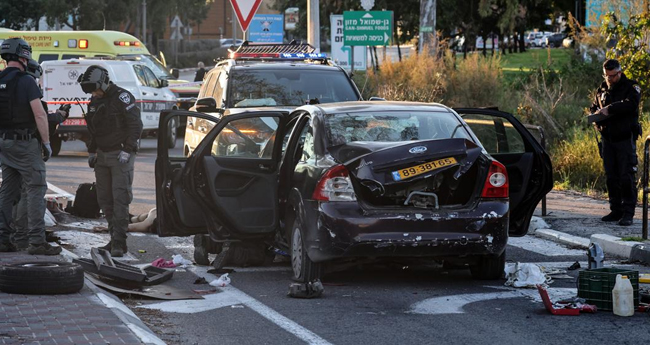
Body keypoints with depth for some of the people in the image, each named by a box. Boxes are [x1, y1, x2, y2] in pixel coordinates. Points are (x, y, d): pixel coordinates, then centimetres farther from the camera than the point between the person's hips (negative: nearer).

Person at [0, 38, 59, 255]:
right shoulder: (26, 82, -13)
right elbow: (39, 114, -18)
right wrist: (46, 143, -11)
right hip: (25, 143, -7)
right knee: (36, 190, -5)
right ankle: (37, 241, -10)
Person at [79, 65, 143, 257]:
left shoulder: (122, 97, -11)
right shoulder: (95, 101, 13)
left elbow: (135, 125, -14)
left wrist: (127, 151, -19)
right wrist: (92, 151, 16)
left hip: (120, 155, -8)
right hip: (102, 155, 8)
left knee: (120, 197, -12)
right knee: (104, 198, 5)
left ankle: (119, 243, -14)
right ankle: (115, 238, 12)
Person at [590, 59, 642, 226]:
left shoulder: (631, 87, -4)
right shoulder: (602, 89, 14)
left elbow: (631, 104, -24)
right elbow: (594, 107, 24)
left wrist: (609, 109, -26)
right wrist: (596, 114, 0)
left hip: (625, 139, -6)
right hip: (607, 139, 6)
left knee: (627, 177, -8)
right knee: (611, 177, 8)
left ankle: (628, 213, -7)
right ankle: (616, 211, 15)